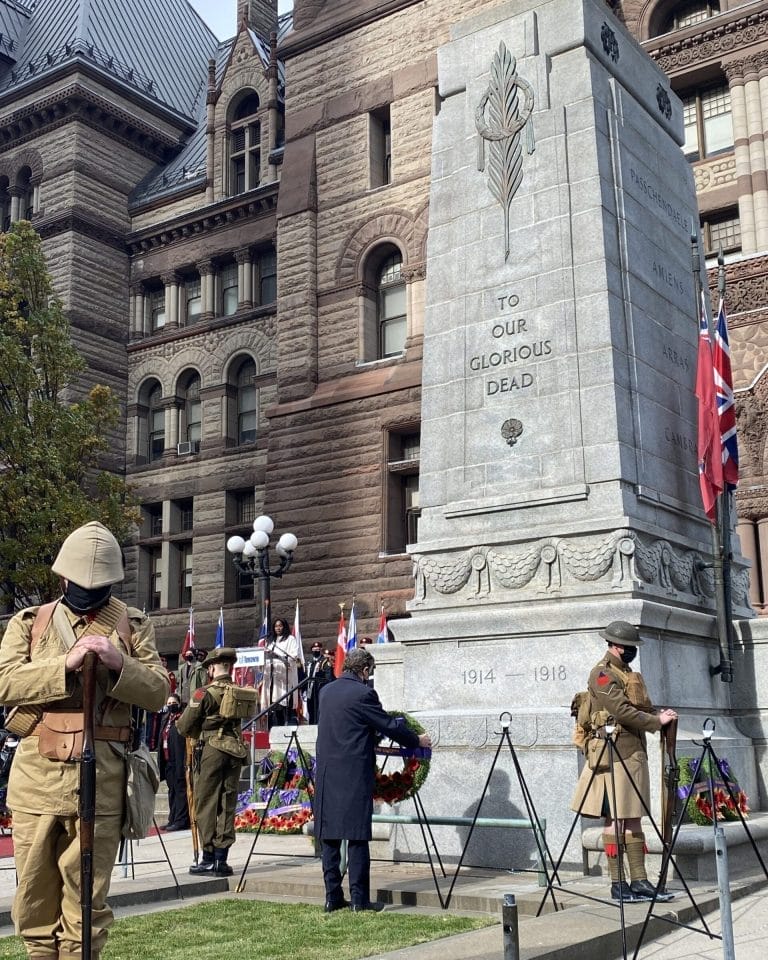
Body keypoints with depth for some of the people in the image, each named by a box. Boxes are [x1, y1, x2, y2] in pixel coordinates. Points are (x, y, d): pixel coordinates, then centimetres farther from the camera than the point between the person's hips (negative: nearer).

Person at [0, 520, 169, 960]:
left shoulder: (133, 625, 8)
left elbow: (158, 692, 2)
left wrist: (118, 664, -15)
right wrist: (66, 665, -17)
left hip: (100, 780, -1)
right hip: (36, 776, 2)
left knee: (87, 900, 3)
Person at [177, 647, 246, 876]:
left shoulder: (205, 693, -9)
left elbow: (183, 727, -4)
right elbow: (242, 720, 11)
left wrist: (200, 733, 15)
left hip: (211, 749, -4)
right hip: (235, 750, 4)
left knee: (206, 805, 5)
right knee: (227, 804, 8)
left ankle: (209, 858, 6)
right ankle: (221, 859, 9)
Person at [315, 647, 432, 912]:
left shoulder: (326, 691, 12)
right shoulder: (363, 693, -11)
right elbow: (389, 726, -5)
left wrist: (374, 736, 35)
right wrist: (417, 740, 11)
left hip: (327, 774, 7)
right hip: (355, 775, -7)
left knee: (329, 837, 8)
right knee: (357, 837, -2)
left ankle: (333, 897, 11)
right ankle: (359, 899, 1)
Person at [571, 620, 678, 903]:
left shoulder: (628, 673, 19)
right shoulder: (602, 673, -10)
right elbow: (622, 711, -20)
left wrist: (658, 715, 2)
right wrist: (656, 722, -15)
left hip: (634, 752, 9)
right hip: (614, 753, -9)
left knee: (633, 819, 8)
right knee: (615, 819, -4)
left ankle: (639, 882, 11)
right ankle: (617, 884, 0)